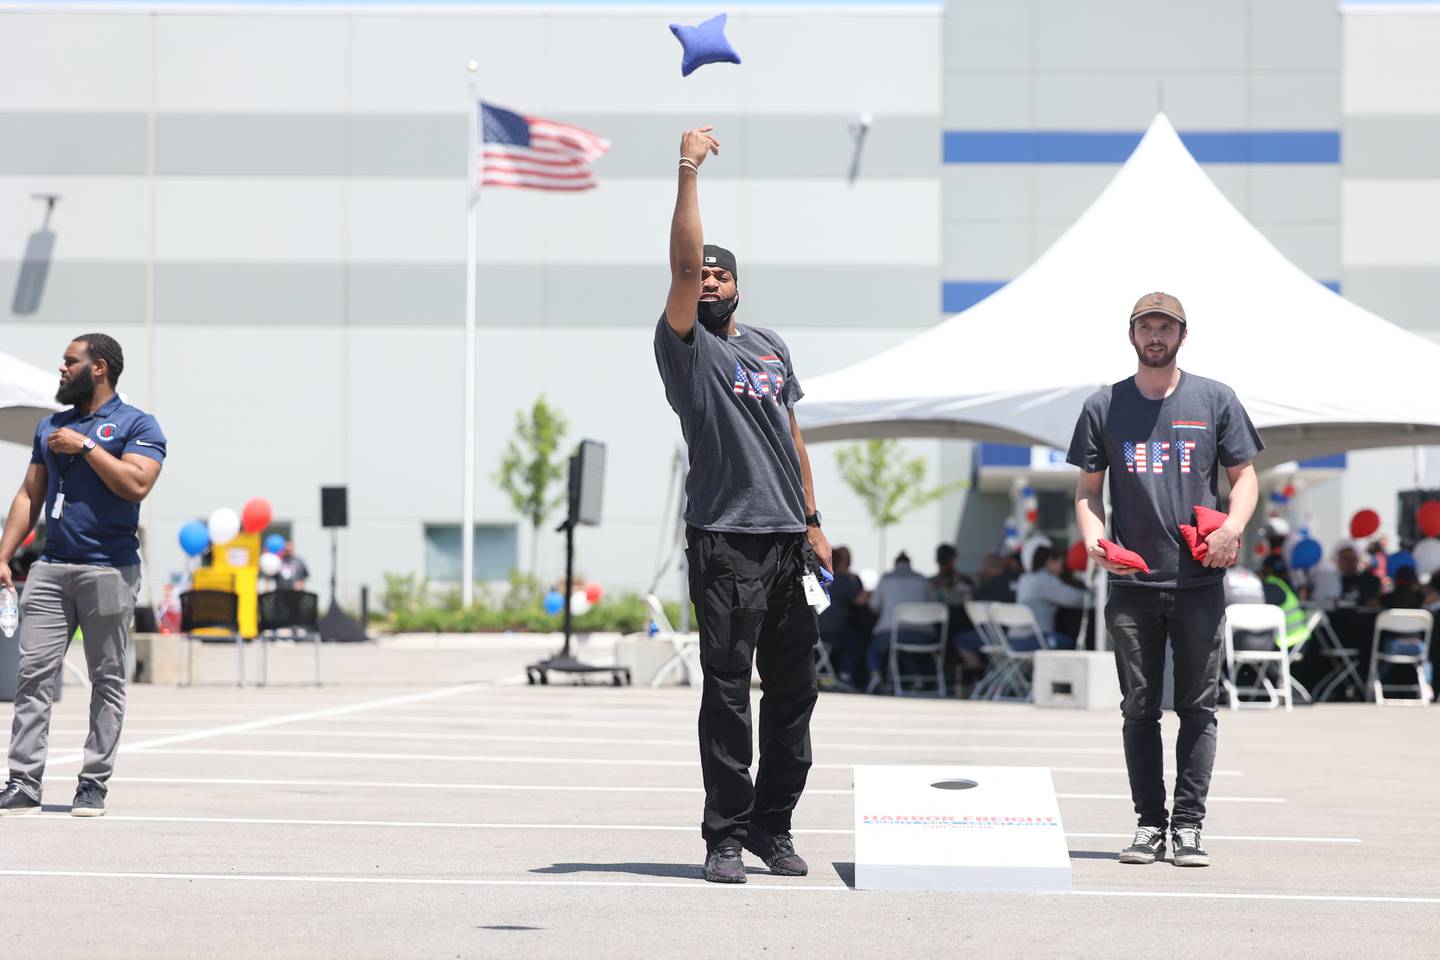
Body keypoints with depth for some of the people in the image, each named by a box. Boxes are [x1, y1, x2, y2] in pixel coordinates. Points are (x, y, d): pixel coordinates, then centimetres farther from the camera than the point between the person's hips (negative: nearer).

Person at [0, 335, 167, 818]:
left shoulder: (136, 425, 0)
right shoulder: (51, 426, 18)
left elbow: (136, 484, -17)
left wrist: (85, 445, -12)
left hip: (109, 570, -5)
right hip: (51, 568, 5)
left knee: (107, 680, 1)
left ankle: (94, 783, 5)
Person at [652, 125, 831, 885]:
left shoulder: (770, 346, 18)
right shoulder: (684, 346, 0)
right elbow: (683, 264, -16)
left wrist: (814, 523, 15)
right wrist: (688, 172, -20)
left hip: (788, 540, 6)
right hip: (726, 542, -6)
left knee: (793, 690, 8)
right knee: (727, 691, -5)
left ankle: (773, 823, 18)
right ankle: (725, 835, 0)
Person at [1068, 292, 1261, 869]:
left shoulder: (1215, 401, 7)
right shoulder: (1104, 407, 9)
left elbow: (1244, 475, 10)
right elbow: (1088, 488, 12)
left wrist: (1233, 525, -10)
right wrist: (1093, 538, -8)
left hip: (1200, 583, -1)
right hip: (1132, 583, 1)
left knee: (1198, 708, 0)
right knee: (1139, 708, 3)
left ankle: (1189, 826, 4)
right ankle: (1149, 823, 9)